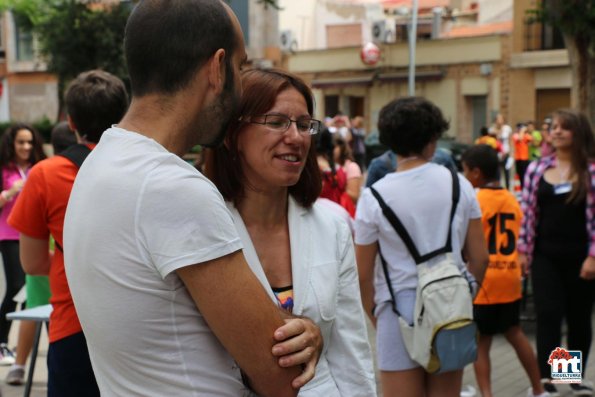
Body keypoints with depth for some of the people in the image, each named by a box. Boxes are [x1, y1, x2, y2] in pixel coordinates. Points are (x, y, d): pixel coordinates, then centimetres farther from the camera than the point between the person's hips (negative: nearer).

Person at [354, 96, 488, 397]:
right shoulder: (459, 185, -1)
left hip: (401, 307, -3)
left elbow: (363, 273, -4)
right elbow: (479, 258, 3)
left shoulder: (374, 196, -7)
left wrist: (374, 315, 11)